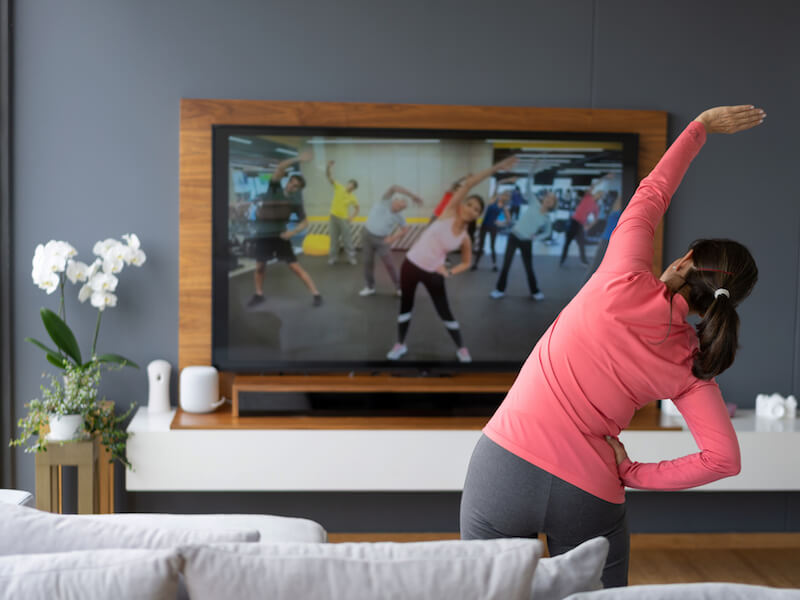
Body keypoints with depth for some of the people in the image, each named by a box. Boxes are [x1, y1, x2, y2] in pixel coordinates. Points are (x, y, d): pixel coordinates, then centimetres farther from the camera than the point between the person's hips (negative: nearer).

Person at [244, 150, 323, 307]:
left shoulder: (295, 201, -5)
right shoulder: (274, 189, -6)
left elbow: (305, 222, 0)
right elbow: (279, 168, -21)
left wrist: (293, 232, -19)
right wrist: (297, 159, -33)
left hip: (280, 236, -1)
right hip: (263, 235, 1)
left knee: (295, 267, -6)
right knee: (260, 267, 10)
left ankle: (316, 294, -3)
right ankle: (258, 295, 32)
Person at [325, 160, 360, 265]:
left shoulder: (353, 198, -3)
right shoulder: (338, 187, -5)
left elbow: (357, 208, 13)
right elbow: (329, 176, -11)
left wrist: (352, 217, -3)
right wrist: (329, 166, -28)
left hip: (345, 219, -1)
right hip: (334, 217, 1)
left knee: (347, 240, 2)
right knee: (334, 239, 8)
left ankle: (351, 257, 9)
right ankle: (333, 258, 15)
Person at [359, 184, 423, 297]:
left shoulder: (398, 216, -8)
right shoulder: (385, 201, -14)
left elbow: (405, 229, 7)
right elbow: (393, 188, -31)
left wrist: (393, 238, -8)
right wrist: (412, 195, -34)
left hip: (382, 240, 0)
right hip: (368, 235, 0)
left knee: (389, 264, 1)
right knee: (368, 262, 5)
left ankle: (399, 287, 14)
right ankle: (370, 287, 20)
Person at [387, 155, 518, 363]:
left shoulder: (465, 239, -5)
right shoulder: (450, 212, -10)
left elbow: (466, 263, 11)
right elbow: (468, 183, -16)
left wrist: (450, 272, -9)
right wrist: (496, 167, -18)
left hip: (433, 274, 0)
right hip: (411, 265, 0)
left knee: (445, 312, 6)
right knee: (405, 306, 10)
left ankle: (461, 348, 24)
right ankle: (400, 344, 29)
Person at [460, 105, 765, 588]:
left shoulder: (627, 285, -8)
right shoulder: (693, 367, 1)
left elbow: (651, 195, 7)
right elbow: (724, 458, 0)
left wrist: (701, 126, 20)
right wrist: (634, 475, 5)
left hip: (508, 465, -2)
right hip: (589, 498, 2)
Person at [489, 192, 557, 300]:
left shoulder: (547, 219, -1)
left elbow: (547, 233, 12)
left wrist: (536, 237, -3)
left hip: (526, 242, 0)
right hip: (514, 237, 0)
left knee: (529, 267, 5)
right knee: (506, 264, 0)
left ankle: (535, 291, 22)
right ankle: (500, 289, 9)